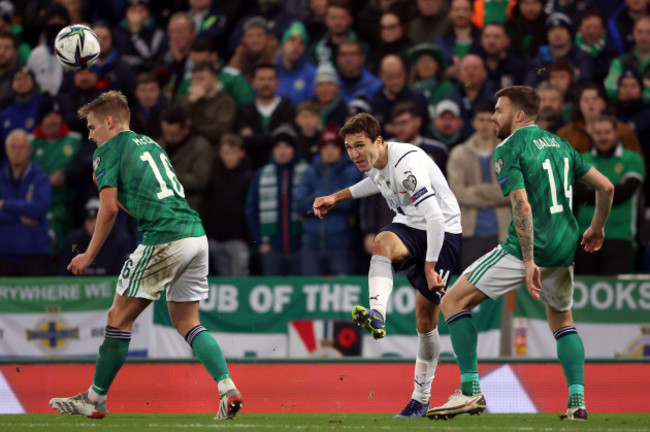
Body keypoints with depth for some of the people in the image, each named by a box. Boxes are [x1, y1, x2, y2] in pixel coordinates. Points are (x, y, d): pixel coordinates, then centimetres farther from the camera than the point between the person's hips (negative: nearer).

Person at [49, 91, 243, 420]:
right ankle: (228, 389, -2)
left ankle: (95, 399, 11)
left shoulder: (109, 150, 2)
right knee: (186, 322, 14)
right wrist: (105, 184, 30)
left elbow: (109, 209, -6)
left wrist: (89, 256, 2)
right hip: (196, 233, 8)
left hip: (164, 239, -8)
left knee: (119, 317, 4)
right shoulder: (150, 144, 26)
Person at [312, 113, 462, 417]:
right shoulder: (374, 161, -2)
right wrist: (337, 198, 21)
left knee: (426, 318, -1)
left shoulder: (407, 163, -28)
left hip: (443, 233, -6)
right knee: (383, 242, -32)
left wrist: (429, 267, -30)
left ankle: (421, 397, 12)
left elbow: (435, 218, -32)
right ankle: (377, 314, -50)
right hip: (409, 226, 6)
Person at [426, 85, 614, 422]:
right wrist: (597, 228, 29)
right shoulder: (559, 144, 14)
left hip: (526, 247, -7)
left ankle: (470, 391, -6)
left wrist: (529, 261, -21)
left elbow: (522, 207, -20)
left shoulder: (508, 150, -8)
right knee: (562, 321, 28)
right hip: (564, 249, 7)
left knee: (453, 302, 2)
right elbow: (606, 187, 14)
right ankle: (577, 402, 13)